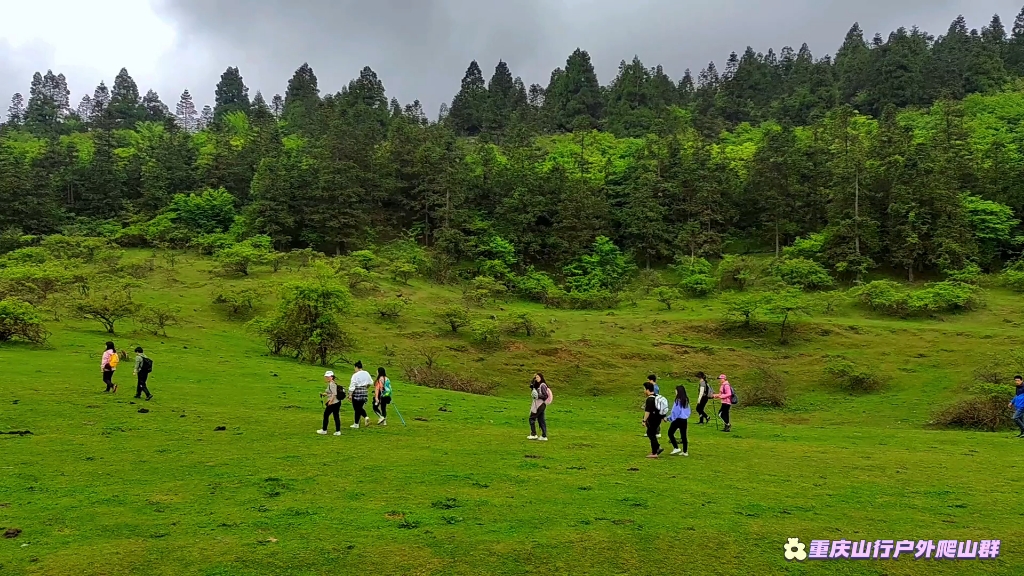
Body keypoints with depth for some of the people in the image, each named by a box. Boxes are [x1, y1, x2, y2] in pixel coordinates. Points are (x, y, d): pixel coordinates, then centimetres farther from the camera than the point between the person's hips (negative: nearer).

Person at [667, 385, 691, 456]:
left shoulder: (678, 400, -18)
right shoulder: (686, 400, 4)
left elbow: (675, 411, -15)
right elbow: (688, 411, 13)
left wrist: (669, 418, -3)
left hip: (677, 419, -7)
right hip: (684, 420, 7)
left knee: (670, 433, 6)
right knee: (683, 435, 11)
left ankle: (676, 448, -2)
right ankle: (685, 451, 13)